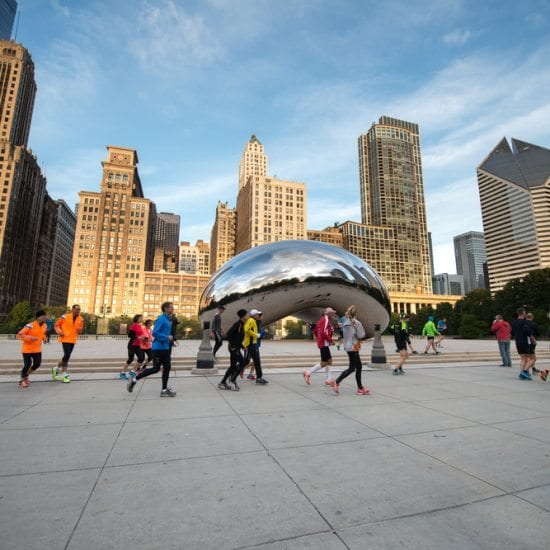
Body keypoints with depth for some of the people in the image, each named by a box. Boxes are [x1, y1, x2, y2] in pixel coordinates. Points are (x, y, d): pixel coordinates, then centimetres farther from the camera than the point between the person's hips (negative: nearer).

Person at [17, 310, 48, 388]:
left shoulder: (45, 326, -3)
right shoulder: (30, 326, -24)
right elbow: (19, 335, -22)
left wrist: (44, 337, -4)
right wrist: (30, 337, -35)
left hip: (37, 349, 6)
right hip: (27, 349, -6)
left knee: (37, 364, 4)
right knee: (27, 365, -7)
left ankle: (26, 376, 32)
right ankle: (22, 380, 19)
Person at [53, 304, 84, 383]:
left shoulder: (81, 319, 3)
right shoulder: (65, 317, -9)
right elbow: (56, 325, 1)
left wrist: (80, 330, -12)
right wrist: (59, 332, -16)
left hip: (73, 340, 5)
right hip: (65, 339, -5)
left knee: (67, 356, 11)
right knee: (67, 355, -13)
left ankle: (56, 369, 35)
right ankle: (64, 375, -1)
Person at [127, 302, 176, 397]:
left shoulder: (168, 319, 13)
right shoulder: (161, 319, -14)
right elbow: (155, 333, -21)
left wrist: (170, 338, 10)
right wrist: (167, 337, -19)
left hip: (165, 348, 9)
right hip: (158, 348, -9)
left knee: (167, 367, 7)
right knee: (156, 368, -4)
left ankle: (164, 390, 13)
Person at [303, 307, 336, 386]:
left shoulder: (322, 320, 17)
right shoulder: (326, 320, -13)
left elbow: (315, 331, 23)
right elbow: (323, 332, -25)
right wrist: (330, 340, -16)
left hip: (322, 343, 11)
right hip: (324, 343, -11)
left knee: (329, 360, 12)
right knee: (324, 362, -8)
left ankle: (328, 380, 16)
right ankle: (308, 372, -1)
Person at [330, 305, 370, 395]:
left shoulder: (345, 323, 8)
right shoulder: (356, 323, -13)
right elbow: (361, 336, -14)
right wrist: (362, 329, 5)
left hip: (347, 347, 8)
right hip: (353, 347, -8)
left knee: (359, 366, 13)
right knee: (352, 368, -1)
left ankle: (360, 388, 17)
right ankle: (337, 382, -5)